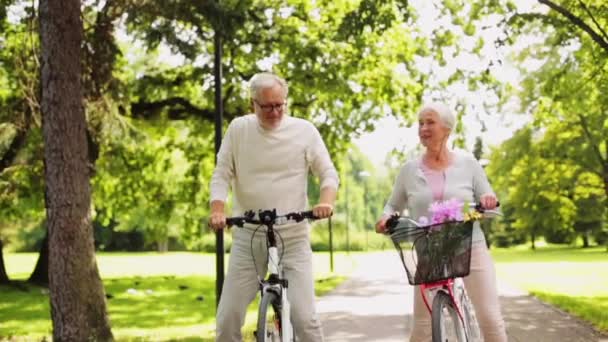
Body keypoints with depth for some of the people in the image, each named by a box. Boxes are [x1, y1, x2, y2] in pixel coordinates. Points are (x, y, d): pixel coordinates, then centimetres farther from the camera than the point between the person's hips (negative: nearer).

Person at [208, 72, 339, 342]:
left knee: (304, 319, -11)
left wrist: (326, 201, -19)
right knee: (227, 320, -1)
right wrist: (217, 210, -16)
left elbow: (328, 173, 2)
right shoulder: (238, 129, 4)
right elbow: (221, 175, 3)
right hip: (247, 238, 2)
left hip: (293, 238, -1)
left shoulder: (304, 130, 1)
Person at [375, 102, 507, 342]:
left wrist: (488, 201, -16)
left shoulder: (468, 163, 2)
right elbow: (394, 205, 13)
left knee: (491, 318, -7)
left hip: (471, 249, -1)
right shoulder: (410, 169, 4)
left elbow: (489, 203, 7)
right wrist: (386, 217, -9)